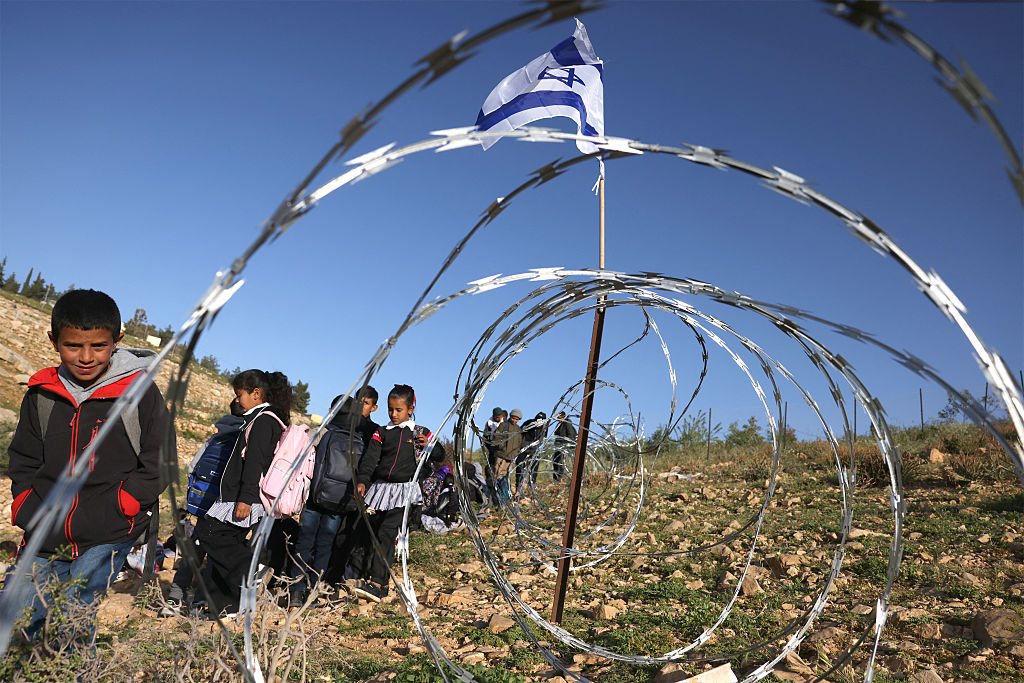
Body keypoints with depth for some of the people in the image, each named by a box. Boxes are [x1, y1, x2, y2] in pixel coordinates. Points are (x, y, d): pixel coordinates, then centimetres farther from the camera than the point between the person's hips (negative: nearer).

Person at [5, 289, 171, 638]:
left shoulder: (141, 393, -5)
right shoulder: (41, 395, 6)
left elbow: (159, 464, -2)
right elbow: (24, 461, 17)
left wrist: (113, 510, -10)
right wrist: (27, 512, 3)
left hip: (107, 537, -4)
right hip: (45, 538, 4)